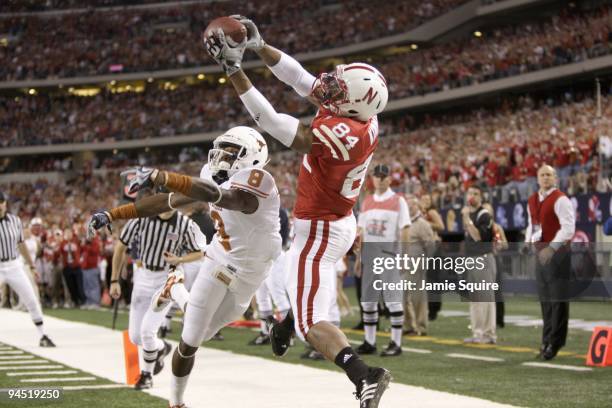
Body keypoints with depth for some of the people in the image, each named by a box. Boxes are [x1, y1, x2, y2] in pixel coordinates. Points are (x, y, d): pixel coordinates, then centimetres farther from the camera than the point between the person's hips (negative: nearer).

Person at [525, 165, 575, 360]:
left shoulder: (560, 200, -12)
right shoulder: (532, 201, 12)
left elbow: (568, 228, -19)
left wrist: (551, 247, -25)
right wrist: (528, 243, 8)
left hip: (557, 252, -8)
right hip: (541, 252, 8)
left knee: (558, 299, -5)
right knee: (545, 300, 13)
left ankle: (555, 343, -1)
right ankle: (547, 342, 21)